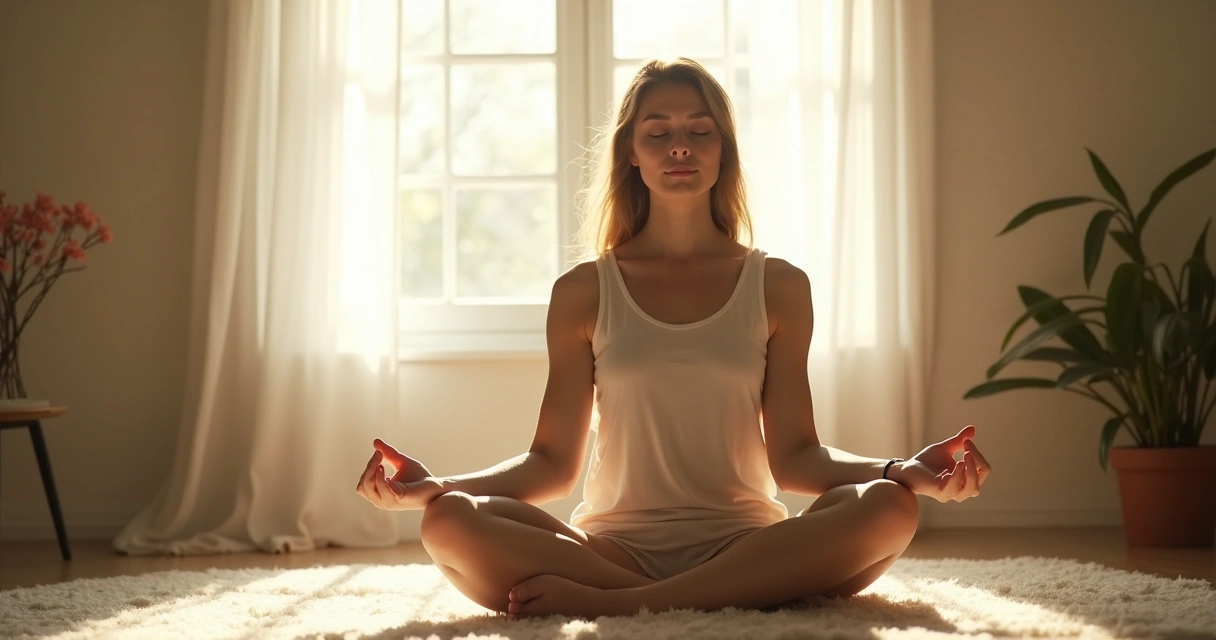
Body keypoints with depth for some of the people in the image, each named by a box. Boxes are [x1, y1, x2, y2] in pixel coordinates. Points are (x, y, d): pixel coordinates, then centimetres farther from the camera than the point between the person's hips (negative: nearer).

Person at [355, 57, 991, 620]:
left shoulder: (778, 287, 9)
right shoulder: (583, 293, 8)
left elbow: (793, 454, 4)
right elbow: (552, 462, 5)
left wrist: (900, 468, -15)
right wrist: (437, 484, -13)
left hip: (746, 545, 1)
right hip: (613, 545, 0)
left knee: (887, 507, -29)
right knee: (449, 523, -28)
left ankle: (614, 602, -30)